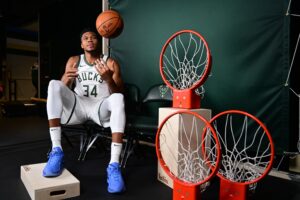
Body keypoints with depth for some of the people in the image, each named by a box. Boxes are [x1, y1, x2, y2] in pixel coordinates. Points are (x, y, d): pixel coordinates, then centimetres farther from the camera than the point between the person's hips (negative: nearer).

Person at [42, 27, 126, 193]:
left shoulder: (111, 63, 3)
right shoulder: (74, 61, 11)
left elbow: (118, 93, -5)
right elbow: (62, 90, 5)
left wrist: (109, 79, -26)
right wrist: (66, 80, -20)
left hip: (101, 108, -2)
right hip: (78, 106, 2)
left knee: (118, 98, -34)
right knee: (54, 85, -22)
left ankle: (114, 165, -39)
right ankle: (56, 151, -28)